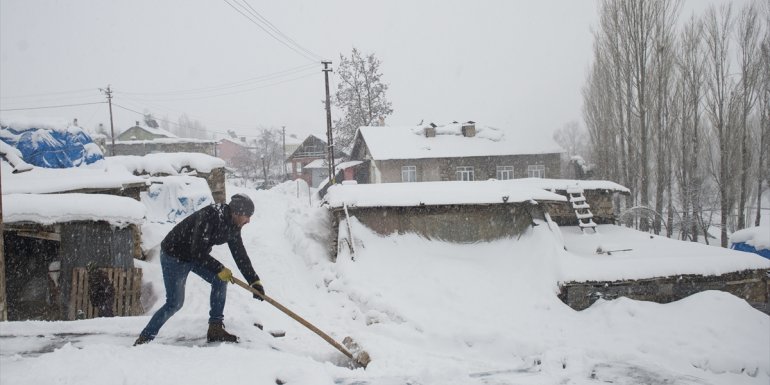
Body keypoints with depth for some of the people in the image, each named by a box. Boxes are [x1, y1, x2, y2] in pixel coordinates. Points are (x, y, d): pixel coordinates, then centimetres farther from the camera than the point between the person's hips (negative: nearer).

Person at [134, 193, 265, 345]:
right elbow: (198, 252, -33)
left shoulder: (233, 225, -7)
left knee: (220, 280, -4)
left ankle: (215, 329, 4)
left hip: (198, 255, 8)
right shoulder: (209, 217, -33)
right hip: (173, 255, -8)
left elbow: (240, 255, 0)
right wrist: (219, 269, -24)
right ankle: (144, 338, 7)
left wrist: (255, 281, -3)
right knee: (175, 303, -7)